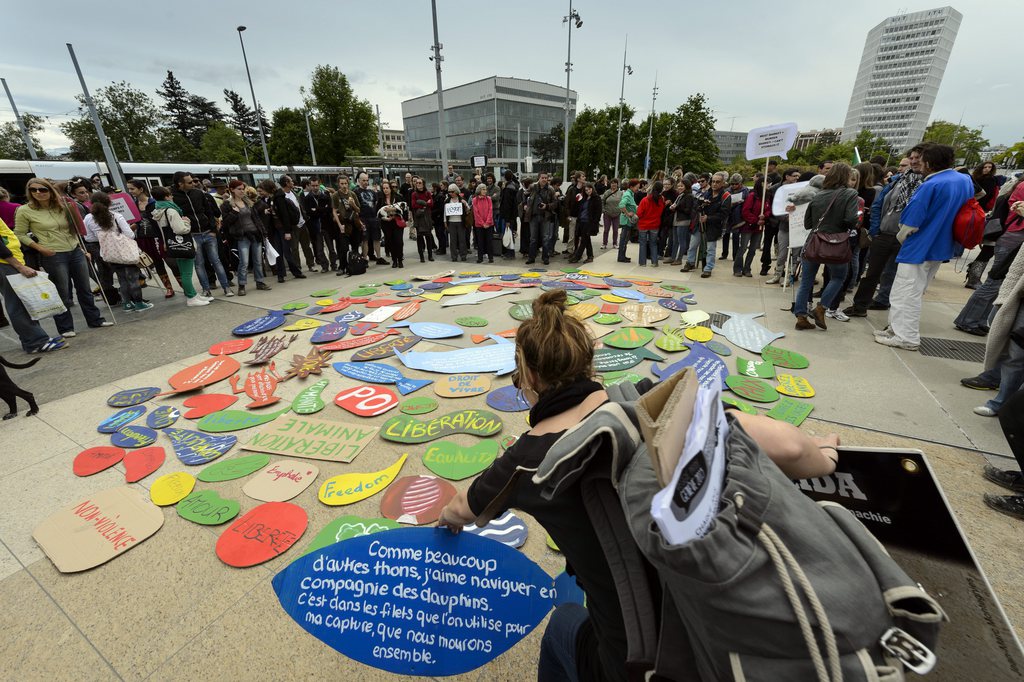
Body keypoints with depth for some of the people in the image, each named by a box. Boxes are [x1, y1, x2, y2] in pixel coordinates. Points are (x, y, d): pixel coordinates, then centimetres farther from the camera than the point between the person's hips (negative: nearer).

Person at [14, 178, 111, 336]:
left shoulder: (62, 207, 9)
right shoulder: (25, 211, -3)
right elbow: (20, 235, 0)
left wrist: (80, 246, 9)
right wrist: (40, 248, -12)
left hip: (76, 252, 4)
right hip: (53, 256, -4)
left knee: (85, 289, 11)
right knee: (62, 293, -1)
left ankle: (95, 319, 21)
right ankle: (65, 328, 9)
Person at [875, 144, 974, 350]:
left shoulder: (931, 185, -19)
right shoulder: (966, 180, 7)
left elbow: (910, 222, -17)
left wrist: (901, 237, 1)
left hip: (919, 248, -9)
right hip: (942, 247, 9)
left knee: (906, 294, -2)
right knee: (914, 292, 16)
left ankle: (906, 337, 1)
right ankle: (897, 328, 24)